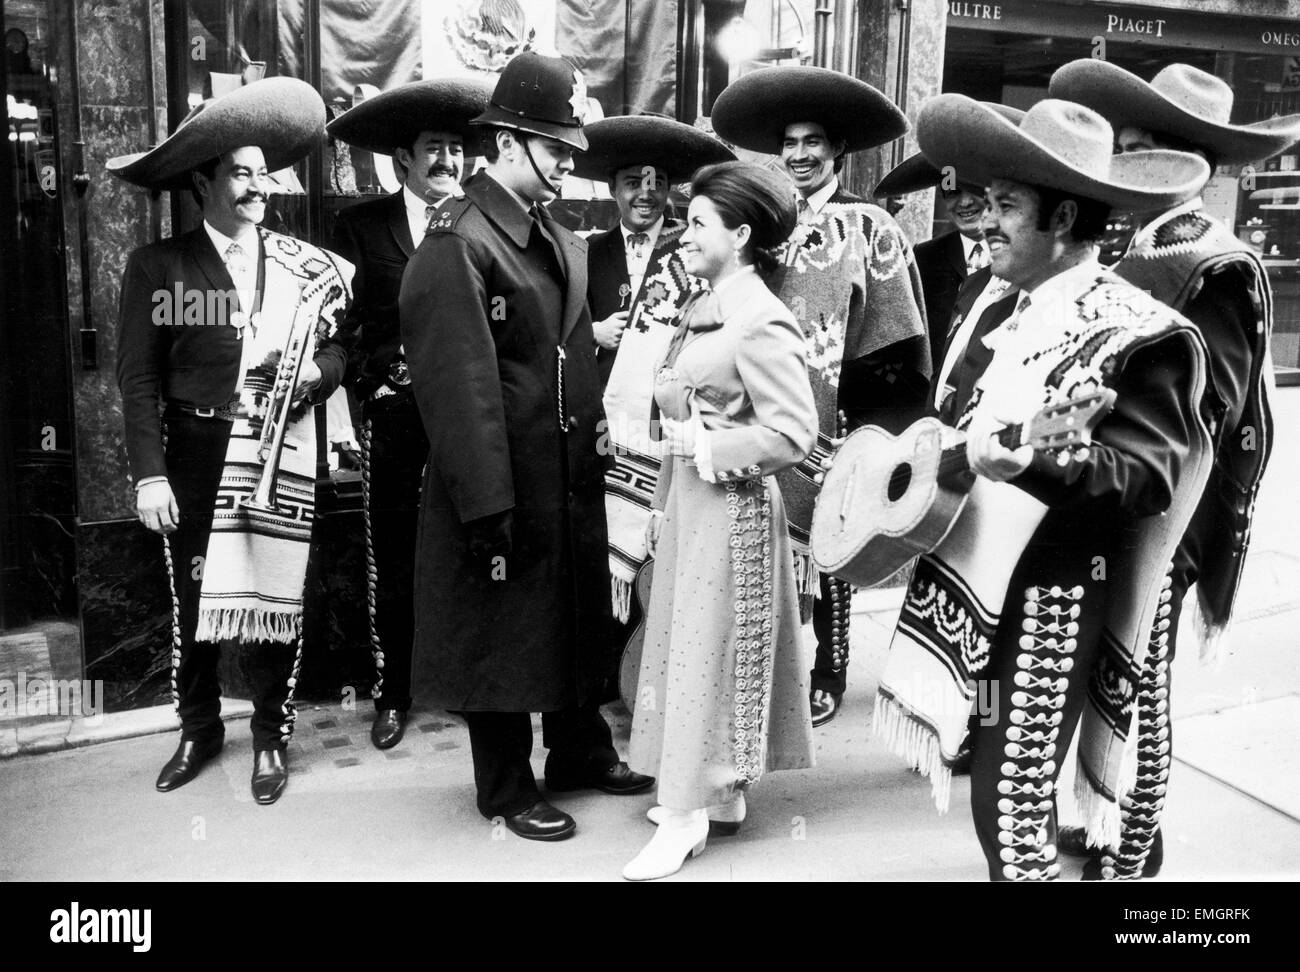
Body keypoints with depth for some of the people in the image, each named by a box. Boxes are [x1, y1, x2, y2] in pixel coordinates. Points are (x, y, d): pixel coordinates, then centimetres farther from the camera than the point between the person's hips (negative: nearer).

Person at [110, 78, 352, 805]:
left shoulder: (302, 265, 8)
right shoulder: (158, 266, 1)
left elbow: (341, 346, 11)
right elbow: (138, 377, -2)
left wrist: (316, 369, -13)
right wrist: (150, 474, -8)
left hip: (282, 457, 1)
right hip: (195, 455, 0)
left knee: (272, 595, 3)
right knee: (193, 600, 8)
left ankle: (271, 735, 22)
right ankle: (199, 729, 30)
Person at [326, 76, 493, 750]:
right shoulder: (361, 226, 8)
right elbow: (344, 324, 4)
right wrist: (374, 380, -8)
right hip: (394, 411, 0)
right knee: (392, 556, 7)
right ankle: (393, 693, 21)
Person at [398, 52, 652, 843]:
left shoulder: (561, 240, 10)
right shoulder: (457, 243, -16)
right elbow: (461, 385, -21)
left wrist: (598, 435, 9)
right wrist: (487, 504, -22)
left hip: (573, 480, 8)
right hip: (505, 489, -8)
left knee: (580, 621, 20)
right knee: (502, 632, 8)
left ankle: (583, 753, 40)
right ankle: (508, 789, 26)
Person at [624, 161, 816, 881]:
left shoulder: (762, 324, -16)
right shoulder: (701, 311, 10)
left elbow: (792, 435, -20)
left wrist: (706, 449, -16)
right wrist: (663, 503, 13)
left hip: (731, 505, -9)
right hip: (688, 500, 9)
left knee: (709, 649, 1)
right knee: (688, 644, 15)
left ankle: (686, 817, 14)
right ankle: (721, 793, 30)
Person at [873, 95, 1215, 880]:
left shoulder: (1139, 334, -14)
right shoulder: (1013, 307, 11)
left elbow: (1149, 475, -23)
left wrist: (1029, 462, -36)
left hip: (1056, 590, -7)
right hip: (982, 570, 8)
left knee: (1012, 796, -3)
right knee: (1000, 774, 16)